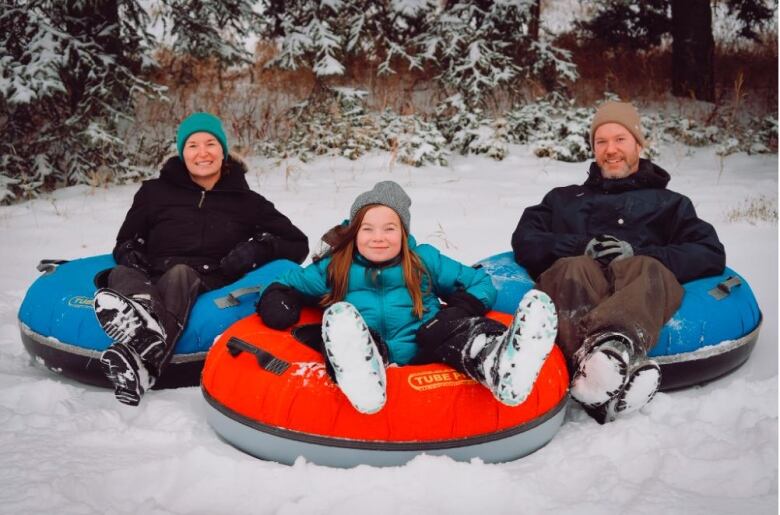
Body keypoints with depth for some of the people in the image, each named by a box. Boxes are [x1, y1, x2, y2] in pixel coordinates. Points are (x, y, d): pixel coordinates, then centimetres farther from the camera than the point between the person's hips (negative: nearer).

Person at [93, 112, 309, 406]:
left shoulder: (246, 202, 20)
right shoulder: (155, 192, 22)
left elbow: (298, 244, 19)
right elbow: (125, 243, 27)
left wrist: (262, 247, -2)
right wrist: (129, 254, 2)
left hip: (210, 287, -1)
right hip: (151, 282, 2)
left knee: (180, 274, -35)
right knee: (121, 274, -32)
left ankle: (142, 356, -66)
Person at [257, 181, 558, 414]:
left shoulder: (425, 260, 18)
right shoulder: (334, 267, 18)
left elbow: (480, 284, 19)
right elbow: (285, 285, 24)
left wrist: (458, 312, -2)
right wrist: (278, 304, -1)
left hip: (421, 351, 1)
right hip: (368, 354, -1)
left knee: (455, 325, -28)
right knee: (338, 315, -29)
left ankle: (501, 364, -64)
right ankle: (360, 372, -64)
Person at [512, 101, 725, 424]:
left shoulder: (669, 203, 31)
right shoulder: (564, 198, 35)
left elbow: (711, 256, 13)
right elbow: (524, 242, 17)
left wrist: (638, 253, -5)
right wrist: (581, 246, -4)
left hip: (636, 293, 0)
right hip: (572, 284, 1)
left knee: (651, 272, -36)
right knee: (574, 269, -36)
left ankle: (606, 350, -67)